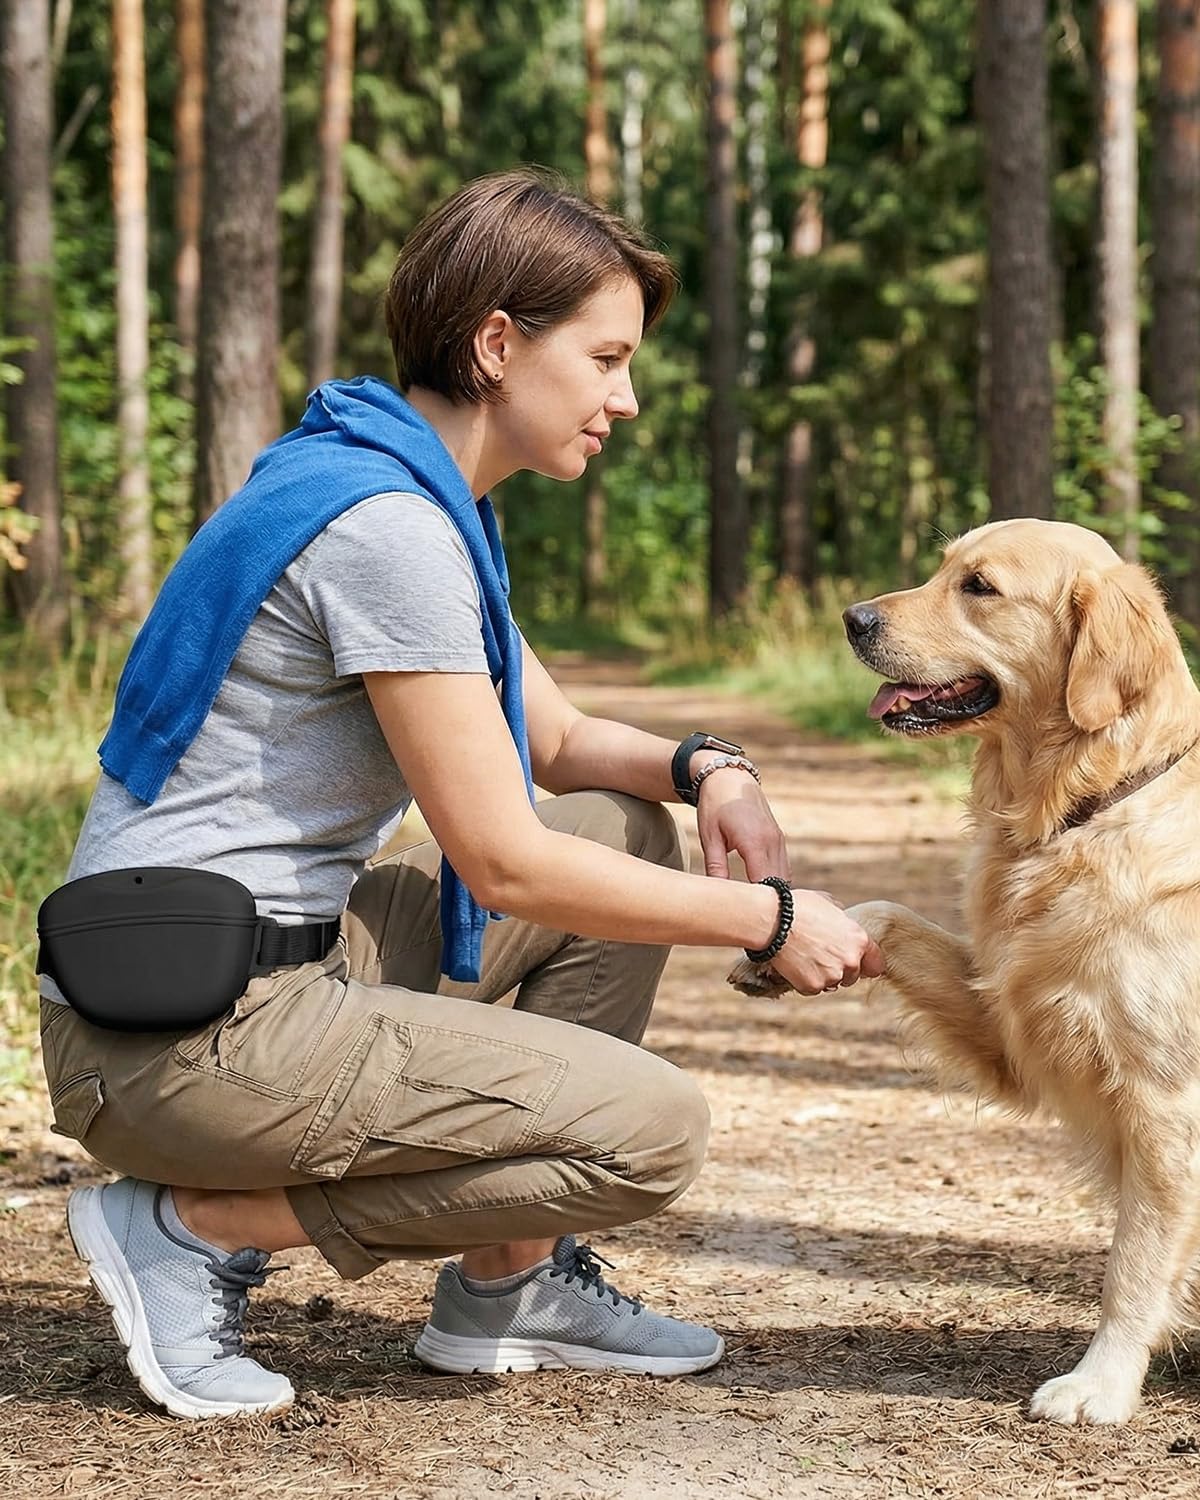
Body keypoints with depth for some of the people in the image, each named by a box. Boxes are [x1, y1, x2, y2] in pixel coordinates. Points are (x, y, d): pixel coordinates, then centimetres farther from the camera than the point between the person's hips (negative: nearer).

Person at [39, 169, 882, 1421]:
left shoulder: (414, 495, 13)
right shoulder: (384, 520, -19)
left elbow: (551, 741, 23)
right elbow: (503, 863, -18)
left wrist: (701, 768, 2)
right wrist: (769, 921, -9)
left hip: (279, 952, 10)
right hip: (181, 1028, -10)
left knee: (631, 833, 15)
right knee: (651, 1127, -15)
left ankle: (508, 1282, 15)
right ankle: (193, 1225, -5)